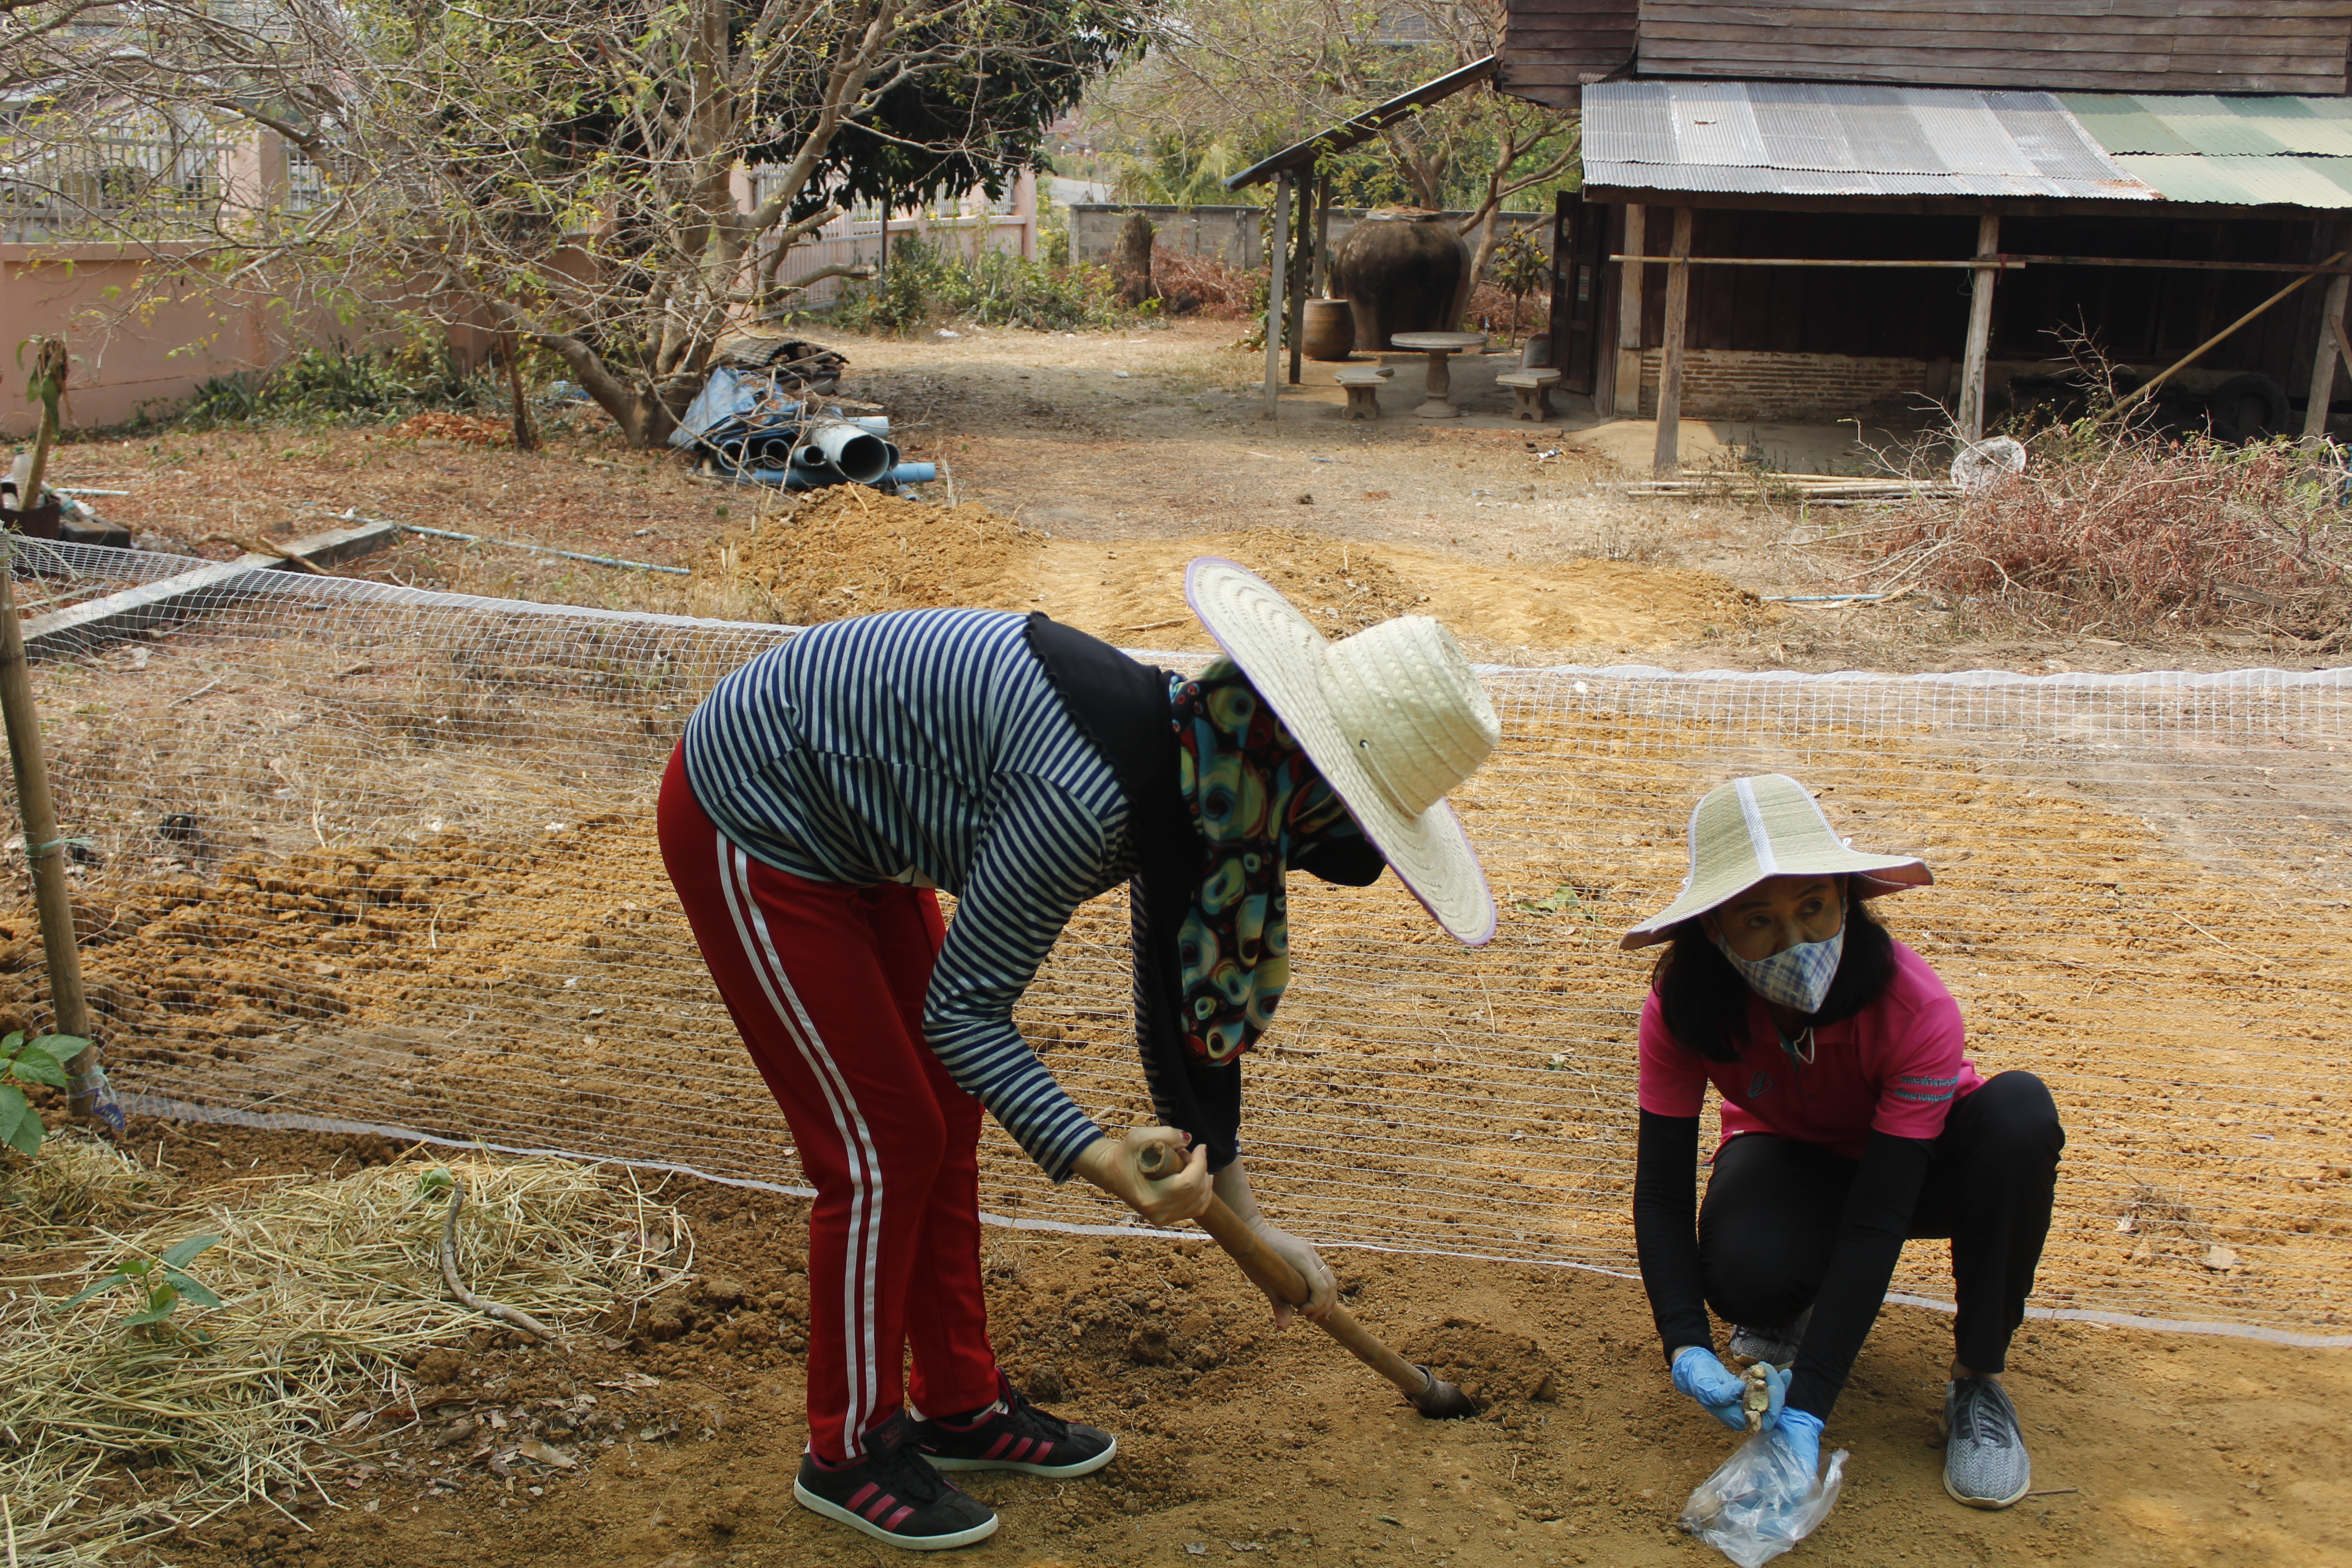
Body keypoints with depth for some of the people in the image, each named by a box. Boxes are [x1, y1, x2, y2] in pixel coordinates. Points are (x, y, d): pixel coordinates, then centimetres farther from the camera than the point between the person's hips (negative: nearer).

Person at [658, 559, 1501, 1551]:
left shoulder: (1196, 771, -6)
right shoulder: (1089, 793, -34)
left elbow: (1193, 1016, 4)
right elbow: (964, 1011, -25)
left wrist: (1246, 1219, 10)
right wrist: (1096, 1158, -37)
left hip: (849, 832, 9)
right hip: (751, 824, -9)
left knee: (944, 1118, 12)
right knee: (886, 1143, -4)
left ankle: (959, 1405, 29)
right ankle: (849, 1453, 16)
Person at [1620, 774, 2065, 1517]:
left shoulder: (1917, 1009, -34)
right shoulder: (1682, 1010, -27)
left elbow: (1876, 1224, -36)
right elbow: (1660, 1193, -21)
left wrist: (1806, 1408, -40)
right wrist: (1687, 1349, -37)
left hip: (1914, 1162, 0)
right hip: (1791, 1159, 0)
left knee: (2018, 1113, -35)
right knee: (1744, 1274, -36)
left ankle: (1978, 1379, -15)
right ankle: (1788, 1307, 6)